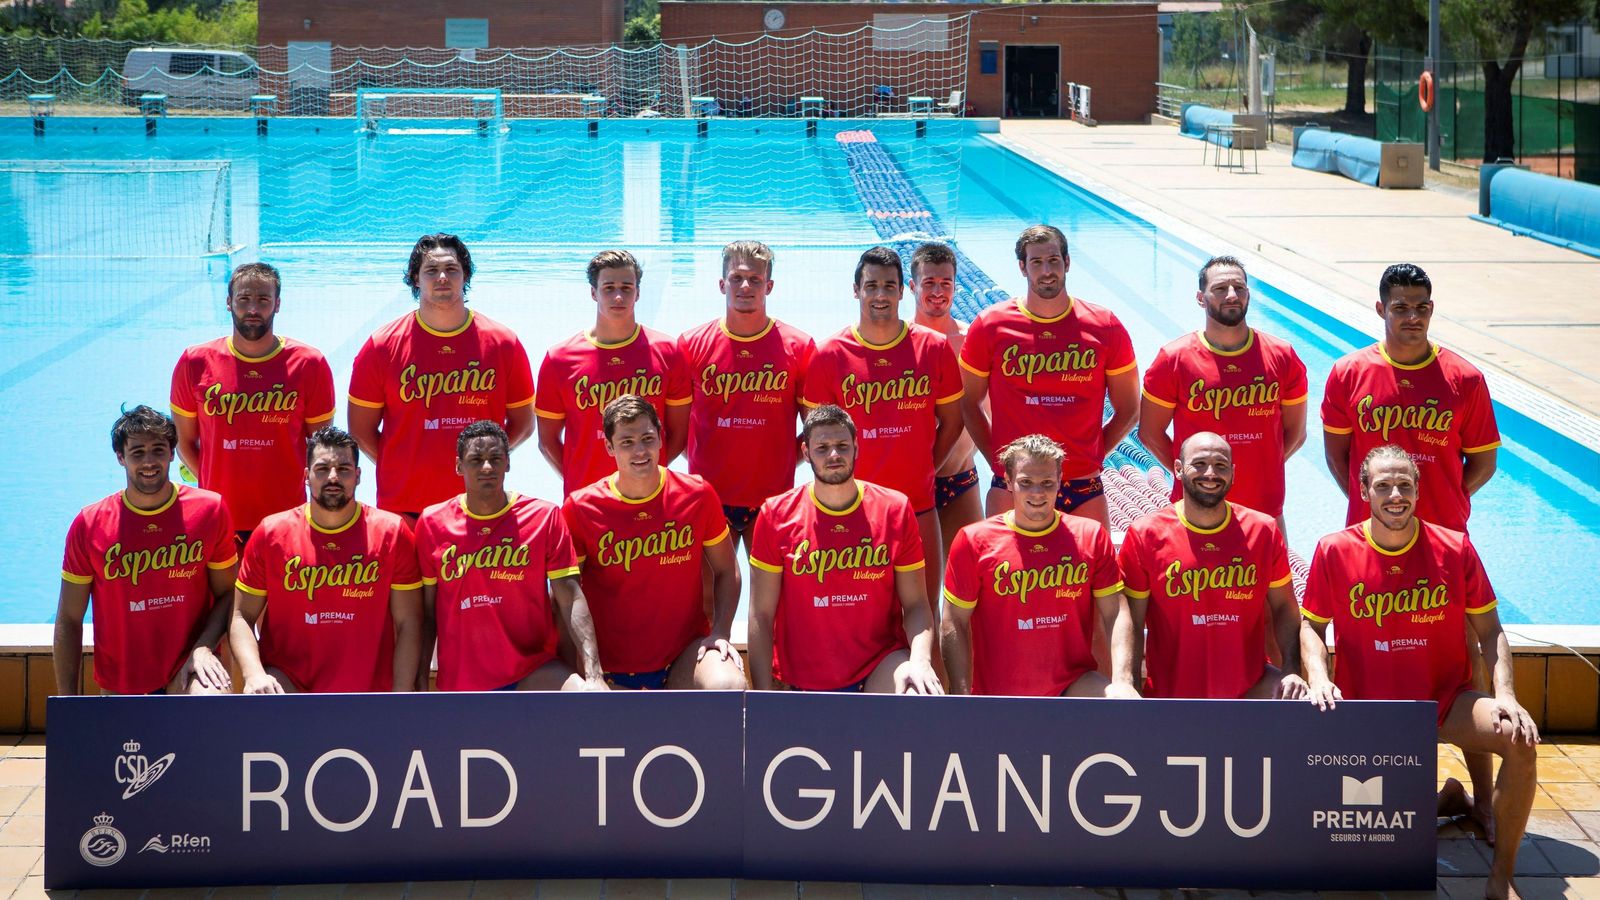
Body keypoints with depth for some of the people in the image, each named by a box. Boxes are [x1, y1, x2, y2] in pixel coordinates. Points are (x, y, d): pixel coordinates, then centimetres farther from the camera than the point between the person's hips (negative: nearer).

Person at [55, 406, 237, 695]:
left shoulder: (209, 510, -3)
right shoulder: (90, 525, -3)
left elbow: (226, 593, 4)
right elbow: (69, 621, 1)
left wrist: (204, 648, -14)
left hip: (186, 672, -3)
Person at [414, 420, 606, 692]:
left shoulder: (544, 516, -1)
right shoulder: (431, 523, 2)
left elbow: (570, 598, -7)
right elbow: (427, 612, 6)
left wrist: (593, 675, -18)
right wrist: (420, 683, 2)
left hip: (531, 672, -2)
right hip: (459, 683, 2)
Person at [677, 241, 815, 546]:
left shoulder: (799, 347, -2)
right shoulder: (691, 345, 0)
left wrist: (784, 460, -4)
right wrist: (700, 463, -2)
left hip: (773, 498, 0)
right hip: (709, 495, 0)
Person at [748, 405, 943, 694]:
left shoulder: (895, 510, 1)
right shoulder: (776, 515, -1)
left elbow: (916, 604, 0)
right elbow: (761, 615, -2)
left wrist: (920, 660, -20)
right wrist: (763, 698, -9)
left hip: (879, 666, -1)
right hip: (803, 679, 1)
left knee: (920, 698, -31)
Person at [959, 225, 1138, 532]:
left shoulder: (1104, 327, 1)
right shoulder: (990, 326, 0)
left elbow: (1128, 409, 9)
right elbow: (969, 403, 9)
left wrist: (1093, 456, 2)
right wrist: (997, 459, 2)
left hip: (1084, 487, 1)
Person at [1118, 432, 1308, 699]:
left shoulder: (1263, 531, 1)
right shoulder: (1145, 535, -5)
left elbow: (1284, 607, 7)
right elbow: (1131, 622, -5)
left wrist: (1291, 671, -8)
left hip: (1250, 687, 1)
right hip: (1169, 691, -1)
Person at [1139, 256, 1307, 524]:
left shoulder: (1281, 358, -1)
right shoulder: (1174, 359, -5)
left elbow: (1295, 433, 8)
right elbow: (1150, 432, 1)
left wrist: (1261, 468, 1)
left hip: (1264, 510, 1)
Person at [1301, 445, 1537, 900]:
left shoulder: (1455, 549, -6)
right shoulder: (1335, 551, -7)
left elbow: (1489, 630, -1)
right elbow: (1312, 625, 2)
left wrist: (1505, 695, -17)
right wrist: (1319, 679, -18)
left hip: (1445, 699, 0)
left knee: (1520, 740, -28)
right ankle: (1446, 799, 23)